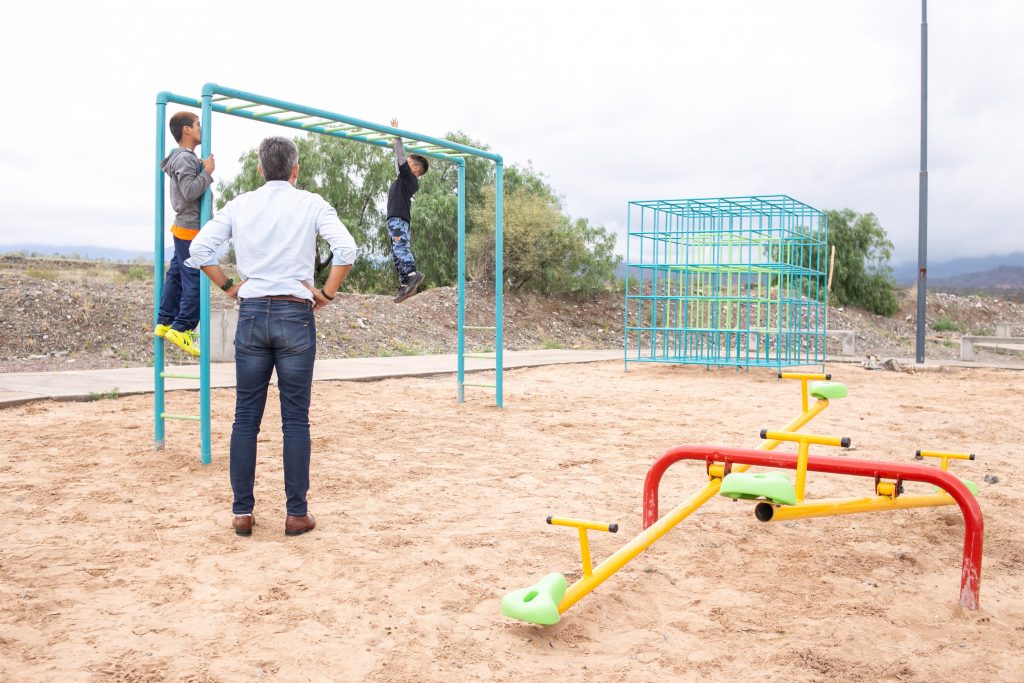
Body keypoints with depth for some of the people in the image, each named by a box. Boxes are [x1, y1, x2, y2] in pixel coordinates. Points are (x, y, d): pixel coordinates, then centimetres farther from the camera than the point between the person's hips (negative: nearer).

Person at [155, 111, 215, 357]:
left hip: (185, 229, 11)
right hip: (191, 230, -11)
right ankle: (181, 329, -5)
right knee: (195, 281, -9)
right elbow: (190, 191, -25)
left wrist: (204, 170, 10)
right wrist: (207, 172, -18)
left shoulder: (187, 157, 16)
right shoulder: (185, 158, -16)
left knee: (176, 276, 15)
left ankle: (165, 323, 23)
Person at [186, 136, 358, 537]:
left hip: (252, 314, 2)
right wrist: (327, 293, -1)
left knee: (246, 418, 7)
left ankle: (243, 512, 12)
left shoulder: (239, 205, 8)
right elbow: (346, 250, -11)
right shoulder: (311, 204, 1)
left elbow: (199, 249, 4)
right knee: (295, 419, 2)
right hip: (295, 315, -2)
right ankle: (296, 514, 7)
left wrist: (228, 287, 13)